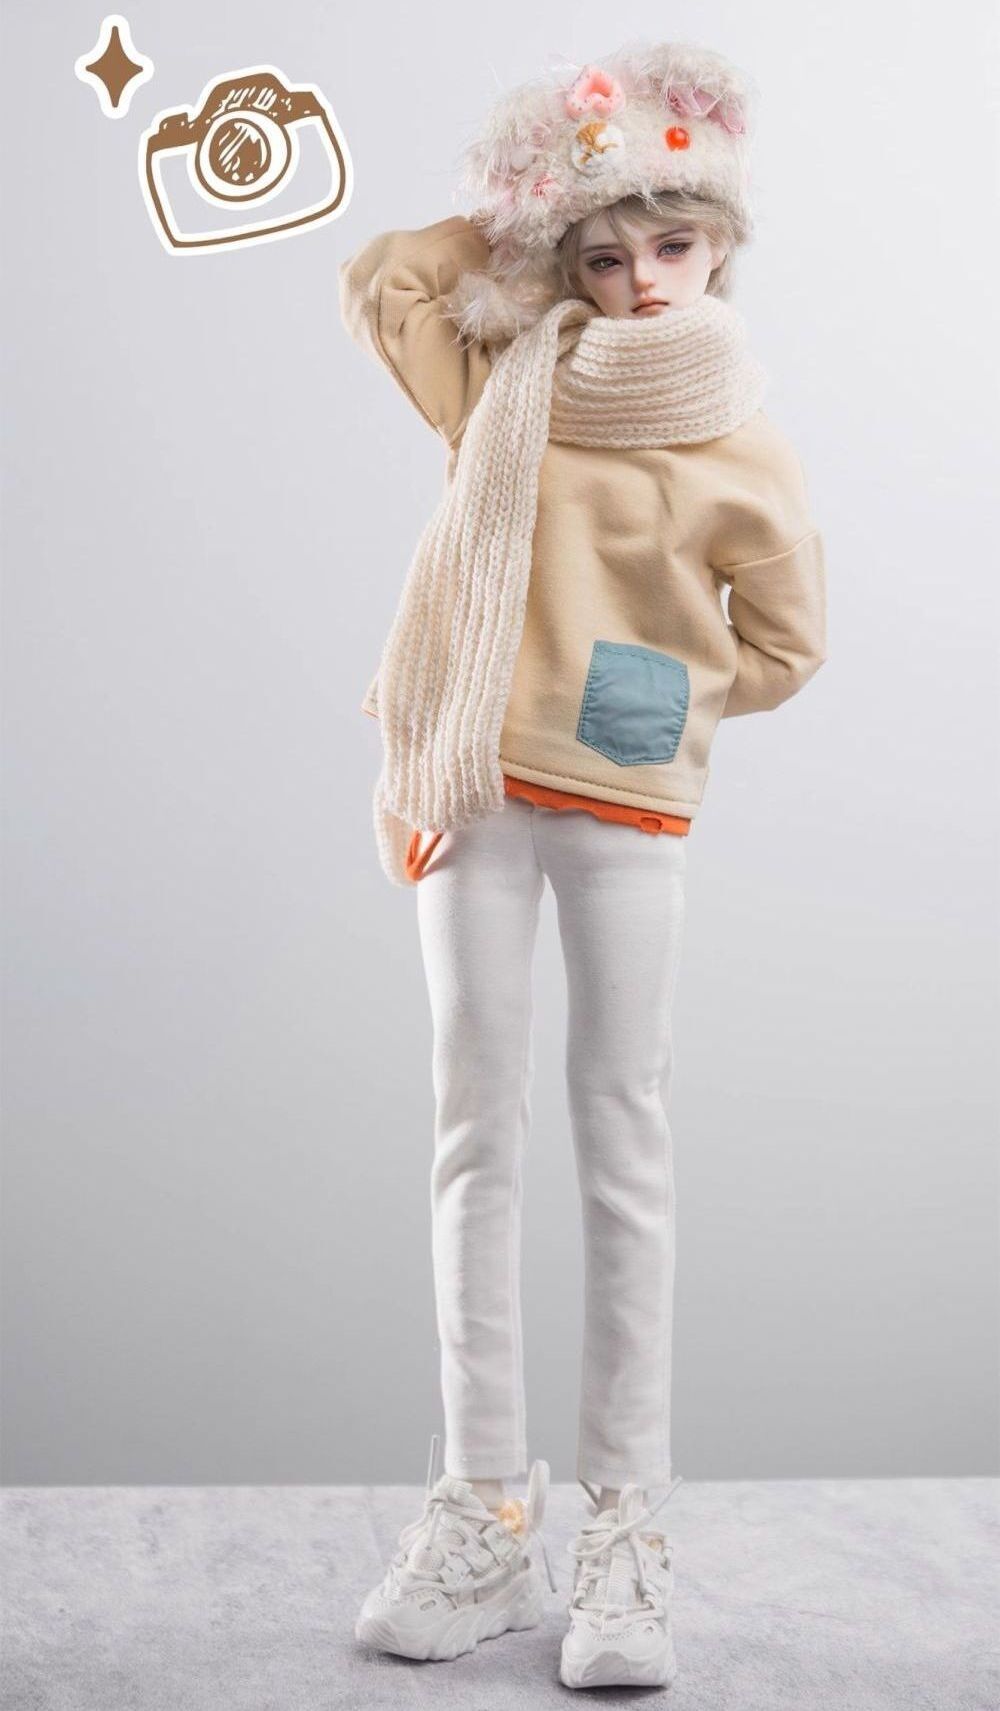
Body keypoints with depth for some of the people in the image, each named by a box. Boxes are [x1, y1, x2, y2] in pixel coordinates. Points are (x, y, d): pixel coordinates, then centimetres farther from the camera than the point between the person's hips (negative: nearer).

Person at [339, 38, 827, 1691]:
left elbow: (787, 644, 11)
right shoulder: (509, 379, 9)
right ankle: (483, 1513, 8)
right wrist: (522, 219, 14)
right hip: (476, 793, 2)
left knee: (624, 1140, -3)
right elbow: (378, 281, 16)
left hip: (628, 809, -2)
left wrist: (675, 695, 1)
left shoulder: (746, 458, 4)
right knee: (479, 1134, 2)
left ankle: (626, 1535, 3)